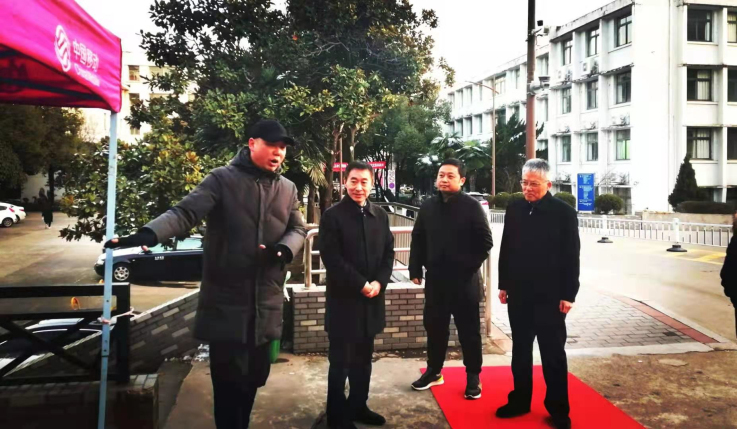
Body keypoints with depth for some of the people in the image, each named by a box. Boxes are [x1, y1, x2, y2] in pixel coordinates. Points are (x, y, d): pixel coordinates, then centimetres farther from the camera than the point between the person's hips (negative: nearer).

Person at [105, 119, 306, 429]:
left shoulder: (288, 189, 9)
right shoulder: (222, 179, -7)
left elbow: (297, 229, 12)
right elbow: (185, 213, -16)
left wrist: (283, 249, -11)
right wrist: (147, 235, -34)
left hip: (266, 302, 5)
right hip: (227, 300, -5)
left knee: (255, 374, 17)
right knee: (228, 378, 3)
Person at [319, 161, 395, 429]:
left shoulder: (380, 215, 8)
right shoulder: (332, 215, -8)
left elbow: (388, 253, 8)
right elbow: (331, 258, -14)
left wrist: (379, 282, -8)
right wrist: (361, 284, -16)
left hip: (372, 299, 5)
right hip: (343, 299, -5)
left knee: (363, 359, 16)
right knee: (340, 360, 6)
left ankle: (358, 407, 33)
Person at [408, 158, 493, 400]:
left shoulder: (472, 206, -7)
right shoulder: (428, 207, 6)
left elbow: (485, 241, -6)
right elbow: (418, 240, 10)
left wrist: (471, 266, -9)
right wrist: (416, 269, 5)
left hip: (464, 279, -4)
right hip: (435, 278, 4)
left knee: (469, 330, 7)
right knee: (434, 326, 14)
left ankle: (473, 377, 20)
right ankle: (434, 371, 30)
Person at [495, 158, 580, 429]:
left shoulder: (564, 213, -8)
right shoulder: (514, 210, 3)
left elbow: (572, 257, -8)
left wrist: (568, 294, -10)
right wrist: (503, 285, 9)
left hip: (550, 296, -4)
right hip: (518, 294, 4)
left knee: (553, 354, 8)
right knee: (520, 350, 15)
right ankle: (520, 401, 29)